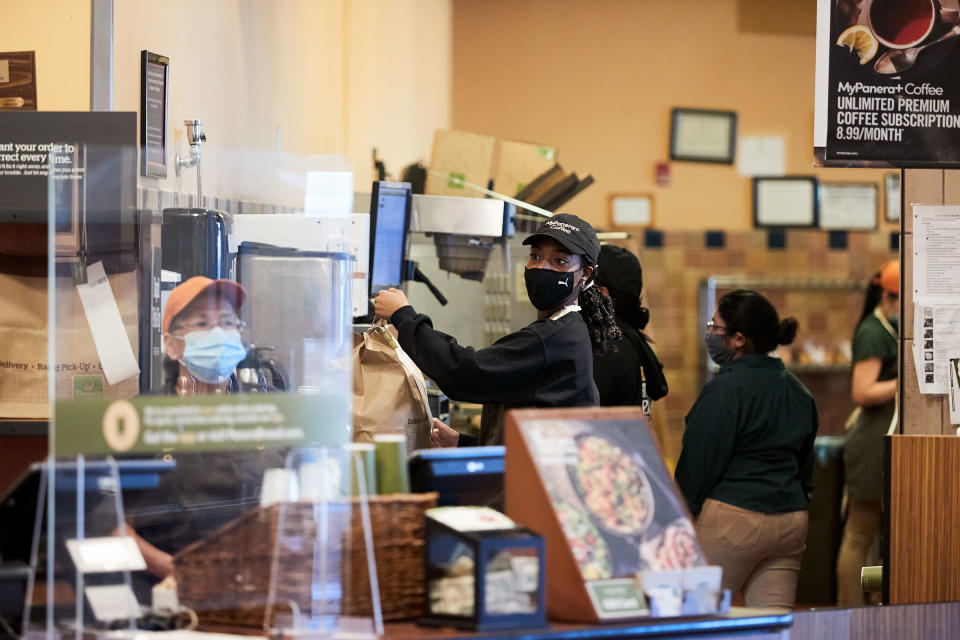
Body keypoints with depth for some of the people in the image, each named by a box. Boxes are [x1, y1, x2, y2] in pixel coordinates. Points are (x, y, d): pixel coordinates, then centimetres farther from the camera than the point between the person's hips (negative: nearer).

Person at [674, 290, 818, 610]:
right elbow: (806, 466, 20)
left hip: (733, 517, -7)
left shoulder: (723, 390, -11)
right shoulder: (798, 391, 13)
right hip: (792, 520, 7)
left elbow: (698, 465, -10)